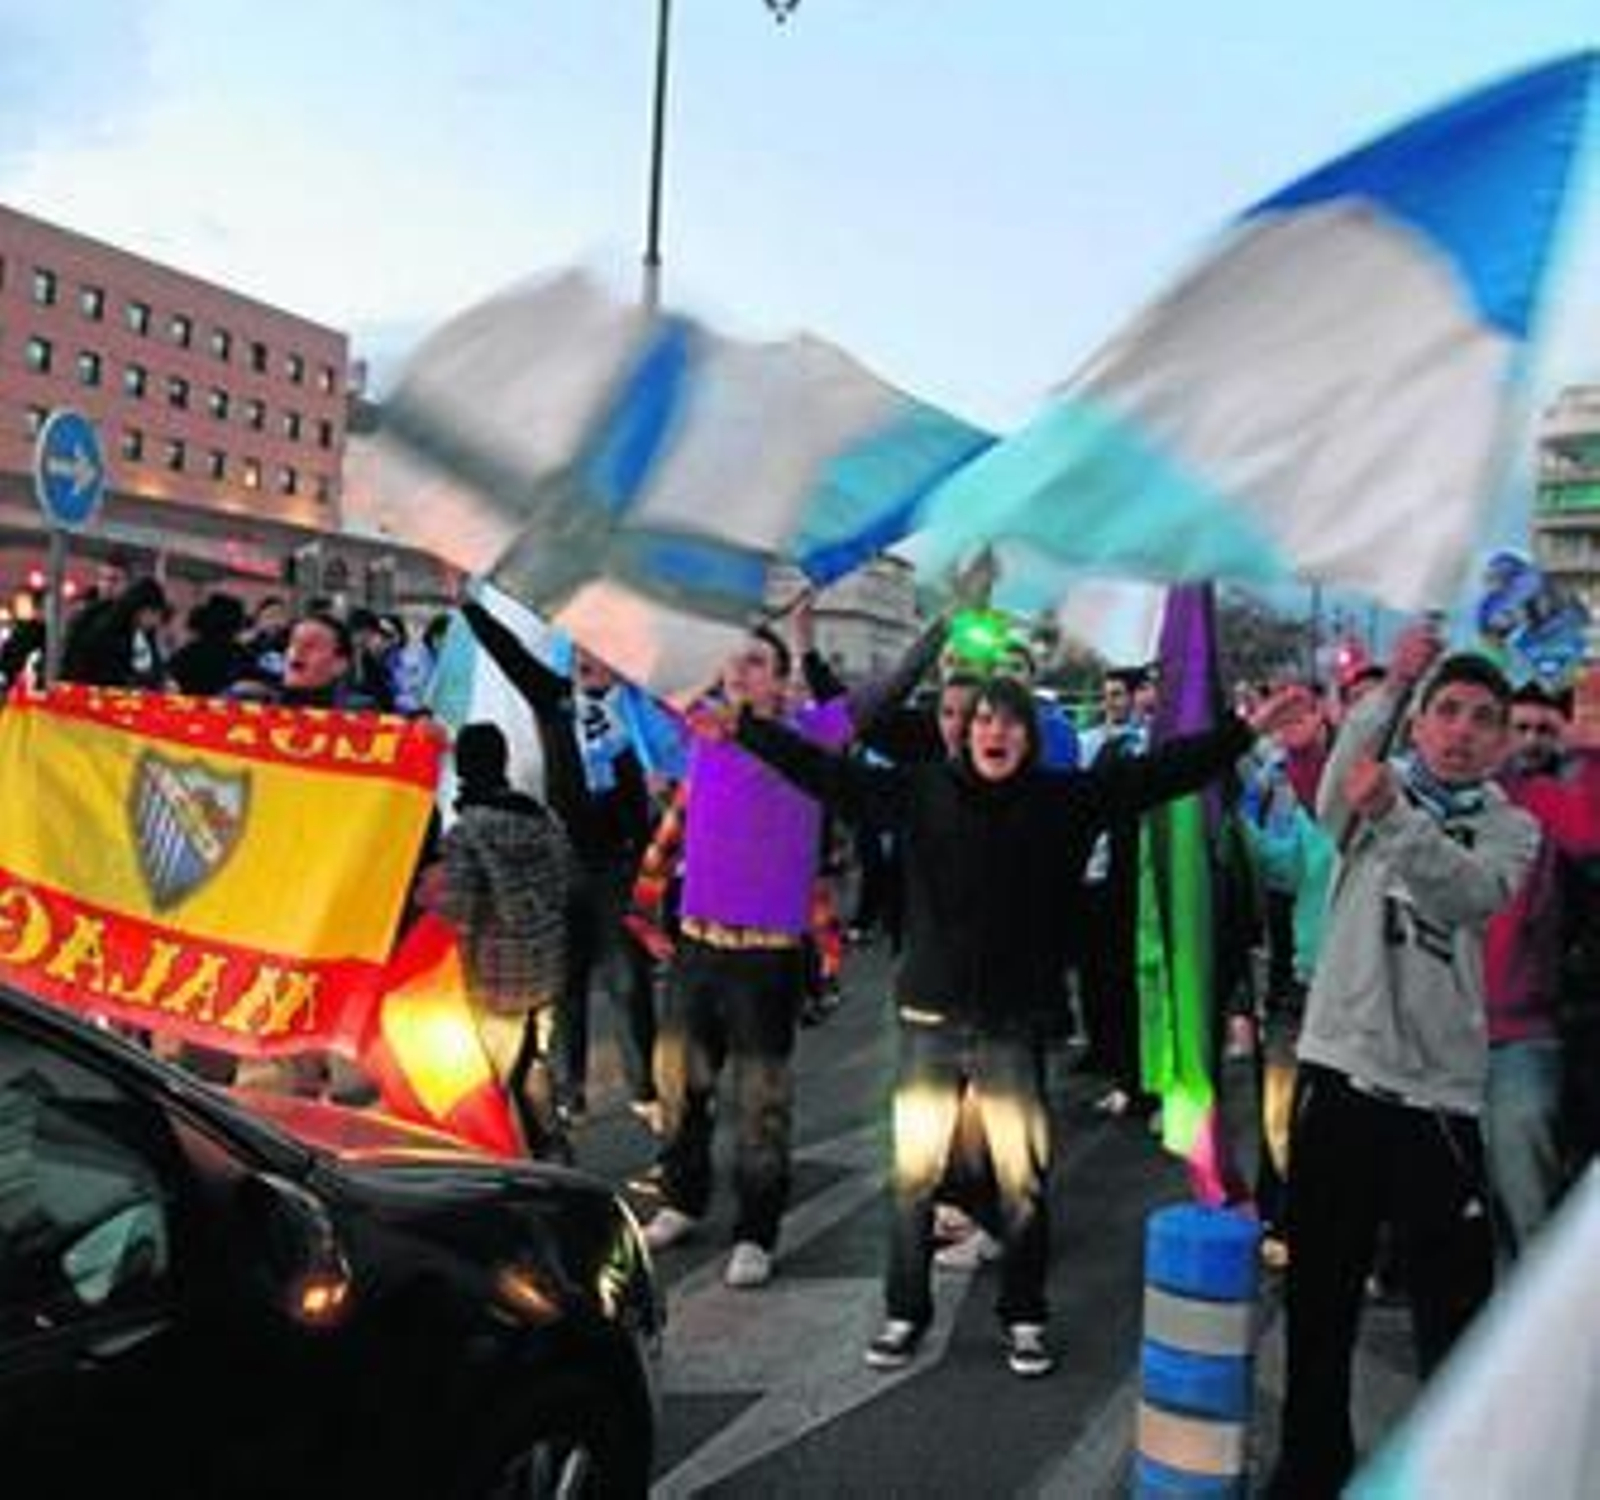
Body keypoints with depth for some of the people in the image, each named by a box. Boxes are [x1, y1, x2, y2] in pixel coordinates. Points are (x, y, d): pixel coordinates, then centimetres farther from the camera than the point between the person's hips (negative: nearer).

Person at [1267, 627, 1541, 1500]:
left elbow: (1470, 895, -21)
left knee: (1454, 1306, 3)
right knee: (1318, 1295, 13)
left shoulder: (1511, 828, 3)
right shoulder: (1374, 791, 6)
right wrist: (1392, 687, -29)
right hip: (1337, 1069, 1)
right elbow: (1334, 800, -20)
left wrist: (1395, 814, -38)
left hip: (1438, 1091, -1)